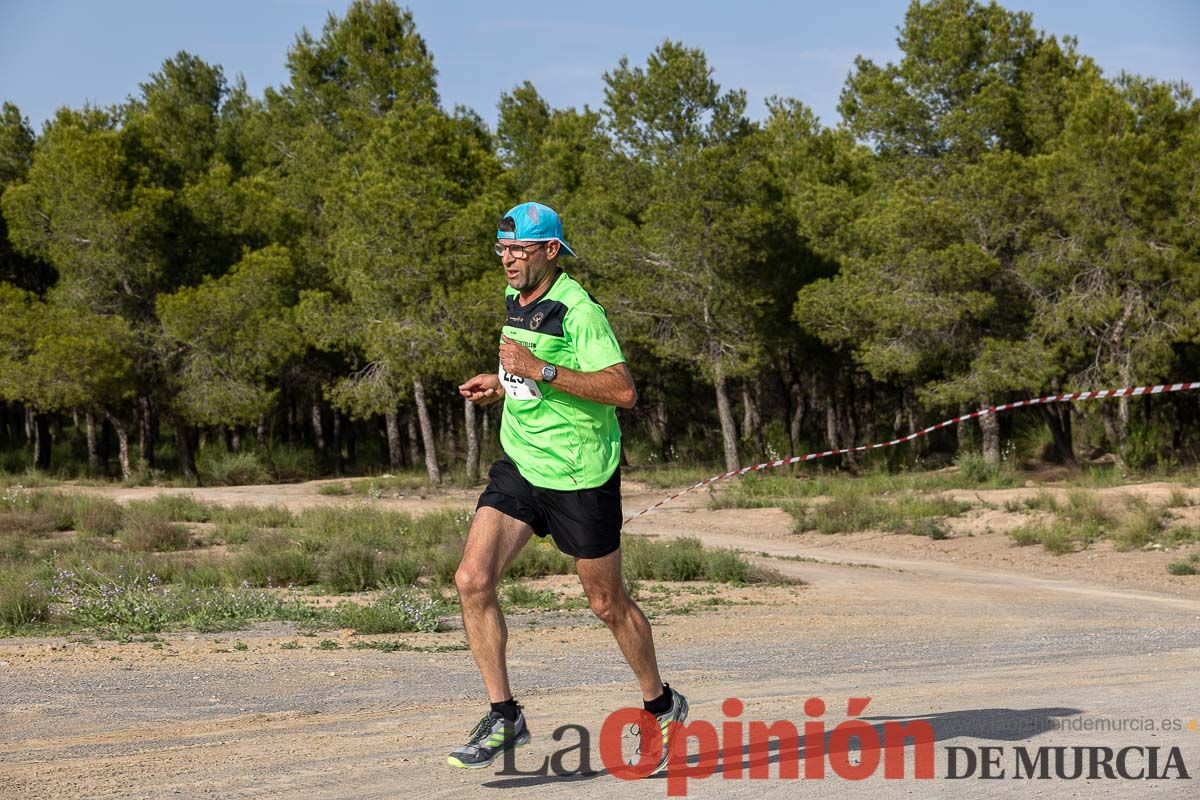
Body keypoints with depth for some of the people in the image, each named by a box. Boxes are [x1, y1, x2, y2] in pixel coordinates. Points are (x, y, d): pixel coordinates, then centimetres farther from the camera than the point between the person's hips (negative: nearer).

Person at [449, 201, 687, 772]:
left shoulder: (578, 310, -17)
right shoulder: (517, 302, 9)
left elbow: (622, 390, -27)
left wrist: (540, 370, -29)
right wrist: (502, 383, 10)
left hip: (579, 474, -7)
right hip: (520, 466, 7)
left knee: (608, 604, 7)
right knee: (472, 580, -10)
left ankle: (661, 707, 30)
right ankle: (503, 717, -2)